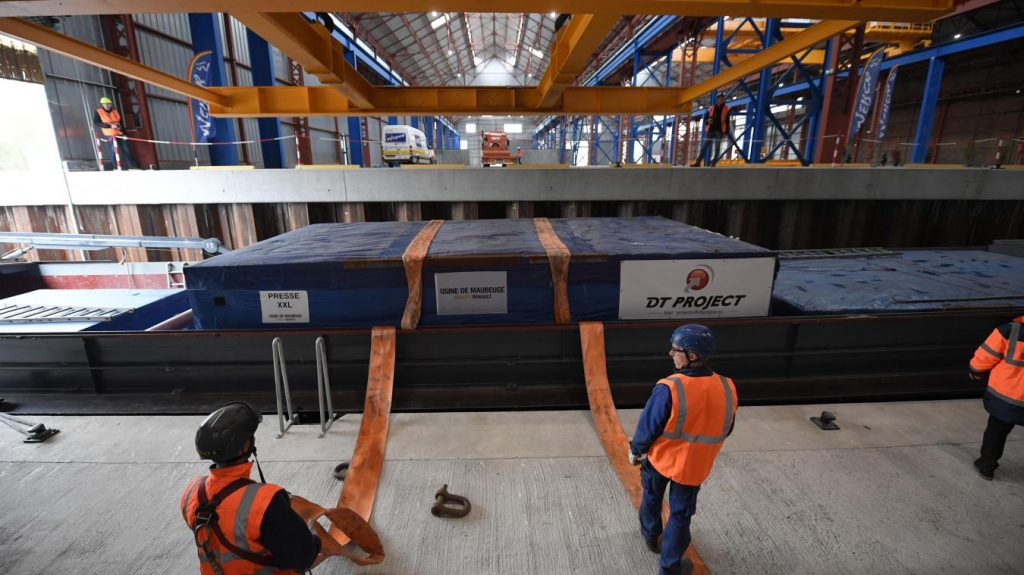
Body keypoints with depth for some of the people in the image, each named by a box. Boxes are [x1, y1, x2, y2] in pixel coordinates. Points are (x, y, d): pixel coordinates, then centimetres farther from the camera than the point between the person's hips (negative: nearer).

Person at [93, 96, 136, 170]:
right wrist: (110, 125, -16)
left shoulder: (115, 112, 16)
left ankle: (131, 165, 13)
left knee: (125, 149, 6)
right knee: (113, 150, -7)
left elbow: (121, 123, 21)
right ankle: (116, 166, 0)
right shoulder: (98, 112, 3)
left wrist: (124, 133, 3)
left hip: (119, 133, 4)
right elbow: (95, 123, -7)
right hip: (110, 134, -4)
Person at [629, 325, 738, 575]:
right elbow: (725, 430, 0)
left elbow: (648, 427, -19)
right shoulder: (727, 389, -17)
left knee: (652, 498, 28)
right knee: (680, 515, 20)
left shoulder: (669, 389, -31)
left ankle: (650, 536, 52)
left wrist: (635, 451, 0)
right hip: (694, 466, 2)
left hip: (661, 458, -1)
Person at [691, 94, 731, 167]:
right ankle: (697, 162, -3)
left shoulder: (726, 109, 8)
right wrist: (708, 121, -10)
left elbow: (727, 121, 4)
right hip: (710, 130, 2)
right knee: (704, 146, -3)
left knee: (717, 148, -4)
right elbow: (705, 119, 14)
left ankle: (713, 164, -3)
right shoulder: (711, 108, 12)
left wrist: (726, 131, -4)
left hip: (719, 130, -2)